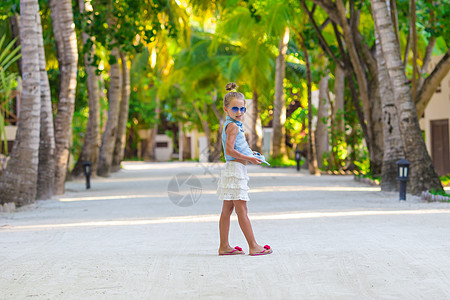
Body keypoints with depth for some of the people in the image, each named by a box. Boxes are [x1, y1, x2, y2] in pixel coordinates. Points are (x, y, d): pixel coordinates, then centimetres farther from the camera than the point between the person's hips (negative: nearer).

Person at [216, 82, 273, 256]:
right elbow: (229, 151, -20)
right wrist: (249, 159, -15)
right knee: (241, 209, -7)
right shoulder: (233, 126, -13)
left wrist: (250, 155, 12)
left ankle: (224, 247, 15)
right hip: (236, 169, -10)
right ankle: (253, 246, -5)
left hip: (232, 169, 10)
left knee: (227, 209, 10)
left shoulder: (230, 125, 17)